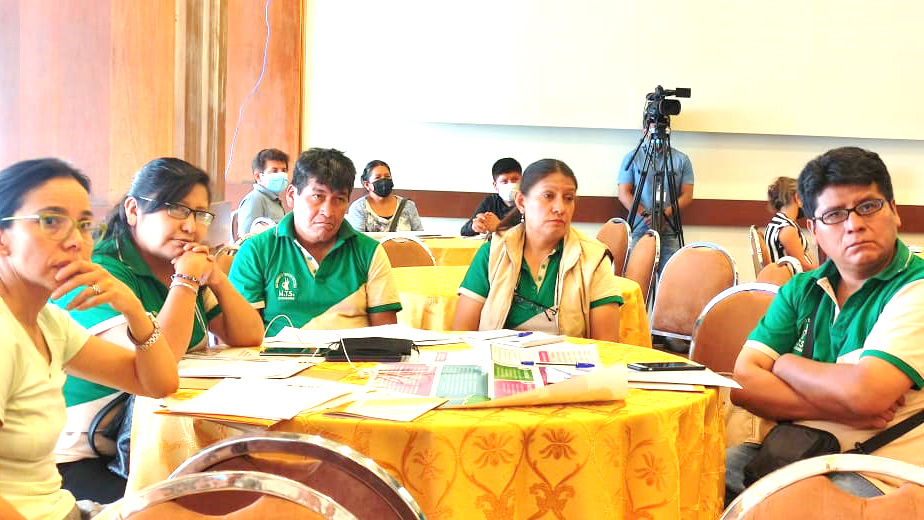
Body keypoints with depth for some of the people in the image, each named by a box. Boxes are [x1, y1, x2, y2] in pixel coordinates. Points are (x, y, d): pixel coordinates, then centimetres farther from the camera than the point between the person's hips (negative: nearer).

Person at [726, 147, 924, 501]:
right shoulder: (801, 290, 9)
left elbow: (864, 393, -22)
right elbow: (743, 383, -1)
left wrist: (785, 364, -4)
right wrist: (844, 410, -14)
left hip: (879, 477, -5)